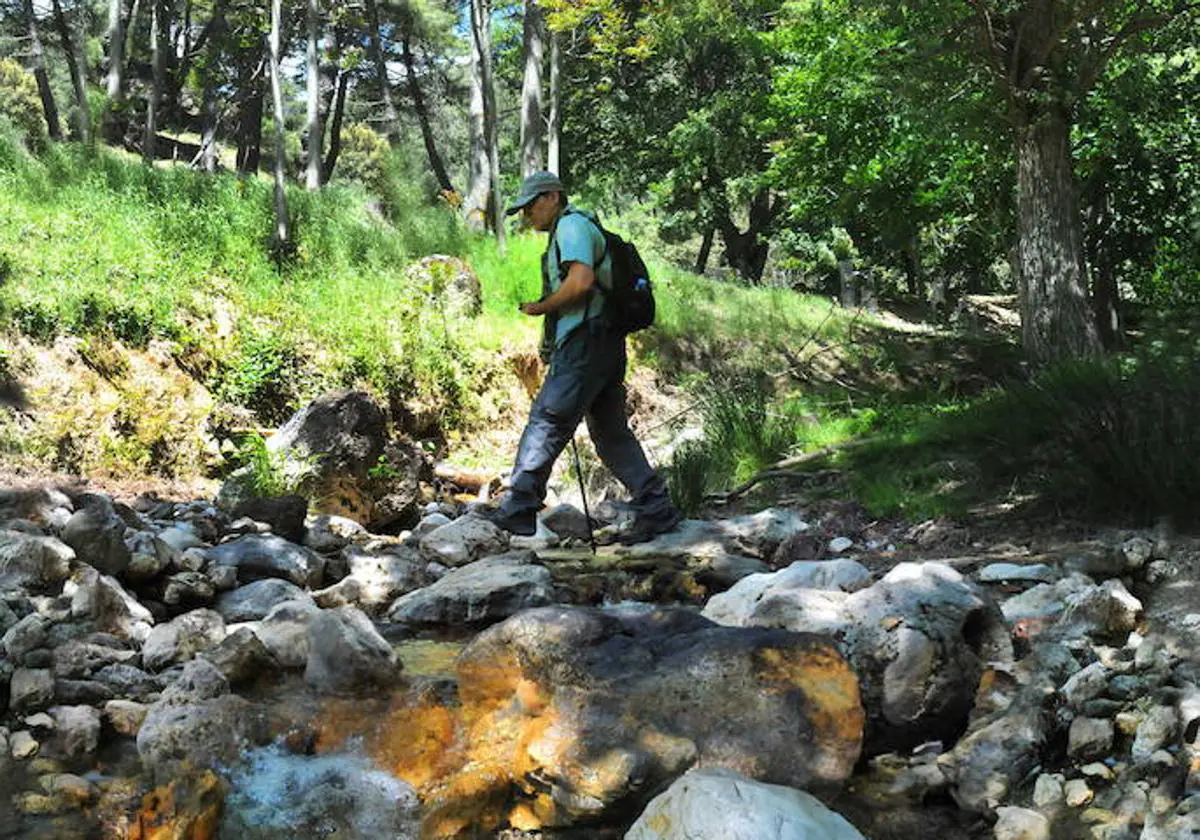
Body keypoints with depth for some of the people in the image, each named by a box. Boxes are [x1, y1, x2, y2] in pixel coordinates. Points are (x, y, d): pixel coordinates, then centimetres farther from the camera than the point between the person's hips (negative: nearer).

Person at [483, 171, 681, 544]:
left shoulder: (572, 224, -5)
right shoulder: (581, 230, 27)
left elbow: (581, 281, -20)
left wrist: (541, 307, -8)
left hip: (585, 344, -10)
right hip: (604, 346, 10)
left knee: (546, 421, -9)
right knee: (611, 433, 10)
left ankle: (518, 509, -8)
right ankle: (655, 510, 9)